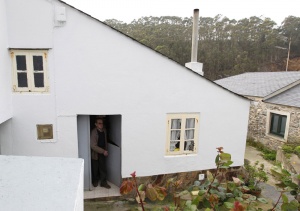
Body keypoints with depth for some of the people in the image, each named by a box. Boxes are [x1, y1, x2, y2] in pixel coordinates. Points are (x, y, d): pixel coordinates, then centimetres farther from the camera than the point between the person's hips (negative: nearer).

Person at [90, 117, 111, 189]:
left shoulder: (104, 130, -3)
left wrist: (106, 150, 11)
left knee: (103, 168, 9)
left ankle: (103, 182, 21)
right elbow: (93, 146, -26)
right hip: (95, 153, -5)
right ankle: (95, 181, 35)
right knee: (95, 169, 13)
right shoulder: (93, 132, -24)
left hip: (103, 153, 5)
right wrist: (103, 151, -24)